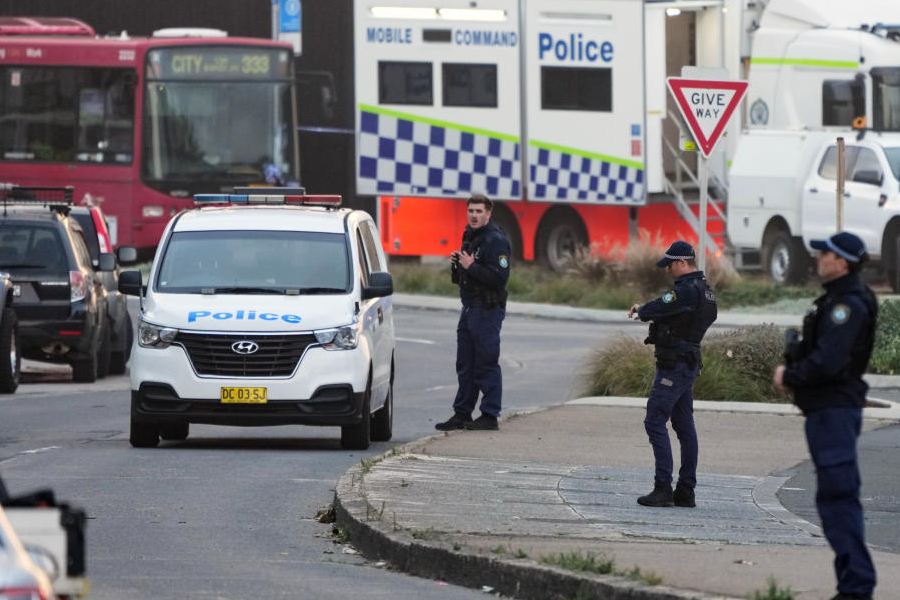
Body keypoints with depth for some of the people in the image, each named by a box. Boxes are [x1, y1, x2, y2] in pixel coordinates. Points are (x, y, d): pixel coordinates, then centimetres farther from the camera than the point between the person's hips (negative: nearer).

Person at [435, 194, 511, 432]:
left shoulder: (496, 241, -13)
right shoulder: (469, 237, 16)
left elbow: (499, 277, -23)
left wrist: (471, 266, -21)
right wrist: (457, 265, 2)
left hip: (488, 309, -9)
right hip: (469, 308, 9)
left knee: (486, 364, -6)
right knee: (465, 365, 12)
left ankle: (490, 416, -2)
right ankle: (462, 415, 16)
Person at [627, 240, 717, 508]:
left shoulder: (686, 290, -19)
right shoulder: (705, 291, 13)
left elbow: (657, 309, -23)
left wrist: (640, 310, 0)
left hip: (674, 365, -10)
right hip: (690, 364, 10)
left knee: (655, 421, -8)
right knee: (684, 425, 11)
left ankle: (663, 488, -13)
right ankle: (686, 491, 12)